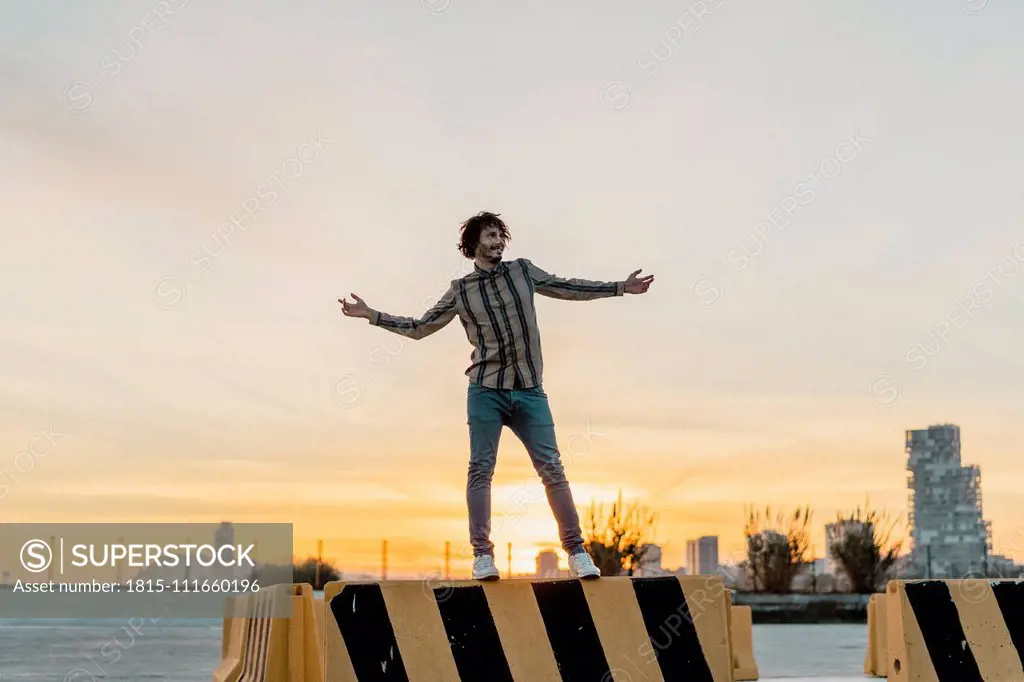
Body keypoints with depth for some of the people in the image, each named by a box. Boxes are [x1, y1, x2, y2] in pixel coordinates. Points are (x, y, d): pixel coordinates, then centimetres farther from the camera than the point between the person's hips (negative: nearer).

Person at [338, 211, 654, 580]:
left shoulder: (522, 271, 10)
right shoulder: (460, 291, 5)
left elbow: (567, 287, 20)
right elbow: (419, 327, 11)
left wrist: (619, 287, 20)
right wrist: (370, 314, 4)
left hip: (529, 391, 1)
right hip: (486, 391, -1)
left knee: (552, 469, -2)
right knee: (480, 470, -4)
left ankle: (576, 551, 2)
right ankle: (483, 555, 0)